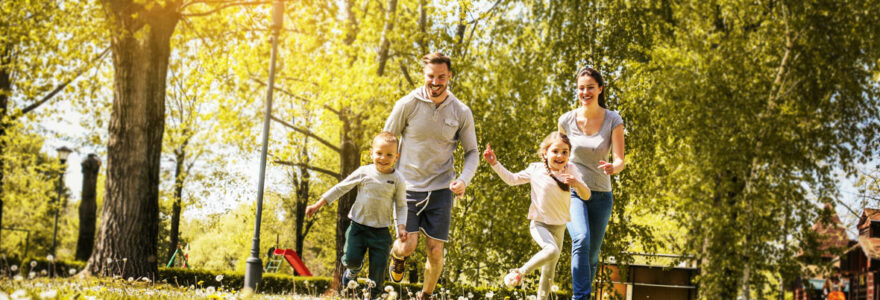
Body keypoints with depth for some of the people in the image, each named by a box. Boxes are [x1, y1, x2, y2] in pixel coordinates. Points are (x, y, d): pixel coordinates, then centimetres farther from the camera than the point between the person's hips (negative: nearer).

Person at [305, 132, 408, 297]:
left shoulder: (398, 180, -4)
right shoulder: (363, 172, -4)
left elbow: (401, 206, 6)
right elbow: (340, 188, 2)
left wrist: (401, 226, -9)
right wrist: (317, 205, 2)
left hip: (380, 230, 0)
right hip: (358, 225, 0)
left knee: (379, 264, -3)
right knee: (351, 258, -10)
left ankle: (373, 294, 21)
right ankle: (354, 269, 29)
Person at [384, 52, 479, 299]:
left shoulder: (461, 112, -1)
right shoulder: (407, 105, -6)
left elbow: (472, 152, 7)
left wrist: (464, 179, -11)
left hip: (441, 189, 1)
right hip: (407, 186, -1)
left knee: (435, 252, -1)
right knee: (408, 246, -13)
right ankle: (397, 255, 26)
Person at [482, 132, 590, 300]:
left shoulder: (570, 170, -3)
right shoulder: (535, 170, -6)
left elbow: (586, 195, -7)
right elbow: (512, 179, 6)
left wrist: (577, 183, -29)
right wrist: (495, 163, -3)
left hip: (559, 227, 3)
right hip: (539, 224, -3)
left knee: (548, 273, 11)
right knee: (552, 251, -31)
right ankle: (520, 272, -12)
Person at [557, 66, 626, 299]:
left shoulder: (613, 121, -6)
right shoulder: (567, 120, -5)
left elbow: (620, 160, -13)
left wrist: (613, 167, -36)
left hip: (601, 195, 2)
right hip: (572, 191, -1)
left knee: (592, 255, 8)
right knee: (581, 239, -27)